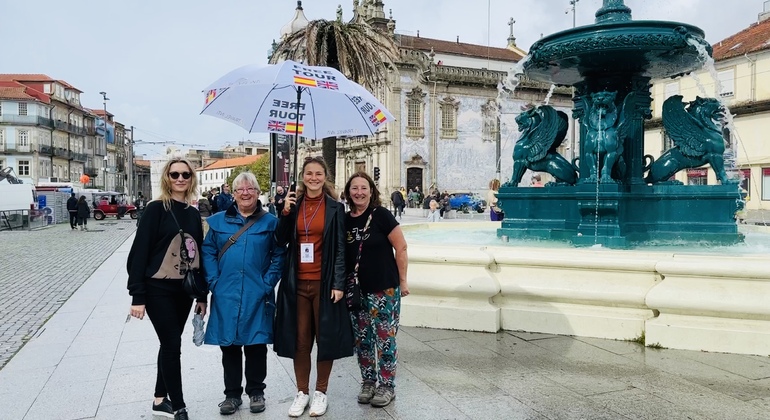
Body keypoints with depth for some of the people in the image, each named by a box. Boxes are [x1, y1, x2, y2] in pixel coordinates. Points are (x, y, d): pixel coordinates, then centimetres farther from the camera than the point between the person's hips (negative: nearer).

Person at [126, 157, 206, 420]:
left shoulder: (193, 214, 8)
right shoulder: (156, 209, -8)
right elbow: (139, 252, -12)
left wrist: (202, 295, 12)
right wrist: (137, 296, -16)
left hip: (184, 290, 6)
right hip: (158, 290, -5)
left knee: (170, 345, 14)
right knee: (172, 345, -4)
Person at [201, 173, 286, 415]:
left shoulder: (270, 222, 3)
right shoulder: (218, 221, 7)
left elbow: (279, 256, 1)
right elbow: (208, 253, 5)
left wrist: (268, 283, -9)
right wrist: (214, 282, -6)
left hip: (257, 296, -1)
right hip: (226, 296, 2)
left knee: (256, 345, 7)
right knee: (229, 347, 9)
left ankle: (256, 392, 24)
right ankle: (232, 394, 24)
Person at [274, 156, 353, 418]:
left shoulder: (335, 208, -1)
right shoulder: (294, 204, 7)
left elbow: (340, 248, -3)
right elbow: (281, 241, 3)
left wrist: (338, 283, -10)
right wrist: (286, 212, -10)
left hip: (324, 283, -2)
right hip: (297, 283, 2)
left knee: (325, 337, 6)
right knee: (300, 340, 8)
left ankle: (320, 392, 22)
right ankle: (302, 392, 23)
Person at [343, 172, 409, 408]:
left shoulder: (381, 215, -10)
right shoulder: (345, 220, 4)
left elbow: (401, 248, -9)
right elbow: (341, 255, 13)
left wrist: (403, 281, -8)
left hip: (384, 289, -5)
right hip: (356, 290, 5)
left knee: (384, 338, 3)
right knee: (362, 339, 12)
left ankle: (387, 386, 19)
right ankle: (368, 383, 29)